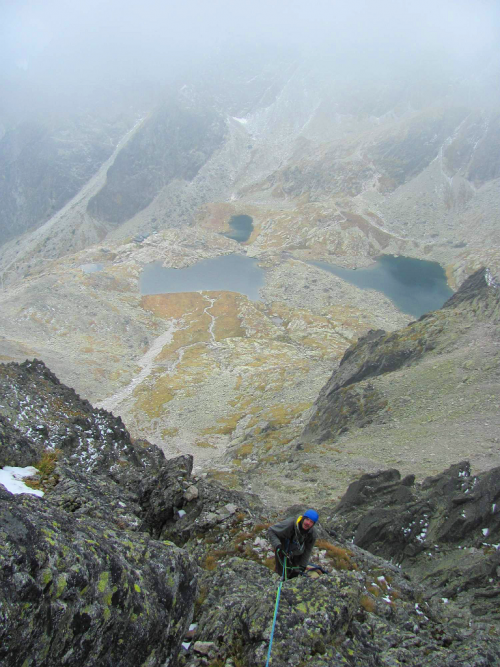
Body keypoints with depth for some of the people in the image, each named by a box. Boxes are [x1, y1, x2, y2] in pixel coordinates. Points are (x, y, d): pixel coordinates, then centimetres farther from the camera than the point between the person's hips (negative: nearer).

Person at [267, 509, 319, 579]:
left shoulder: (312, 534, -23)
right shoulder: (289, 524, -38)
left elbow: (307, 550, -6)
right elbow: (270, 531, -29)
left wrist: (303, 566, -4)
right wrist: (277, 545, -41)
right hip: (283, 551, -4)